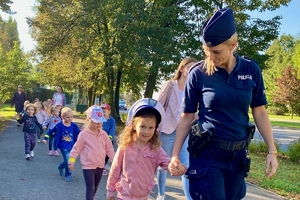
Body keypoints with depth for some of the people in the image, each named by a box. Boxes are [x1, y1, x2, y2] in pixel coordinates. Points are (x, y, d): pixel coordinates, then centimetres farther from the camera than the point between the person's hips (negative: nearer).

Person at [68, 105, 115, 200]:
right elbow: (77, 148, -7)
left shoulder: (104, 134, 0)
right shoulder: (84, 134, -13)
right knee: (90, 188, -4)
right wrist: (71, 161, -5)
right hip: (88, 166, -5)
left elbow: (109, 149, 7)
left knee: (95, 187, 23)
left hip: (100, 165, 5)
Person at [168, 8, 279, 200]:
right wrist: (175, 154, -6)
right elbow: (186, 117, -3)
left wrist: (272, 151, 1)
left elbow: (260, 113, 4)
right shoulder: (198, 73, -10)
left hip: (238, 154, 3)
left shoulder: (251, 70, -3)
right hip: (207, 153, -3)